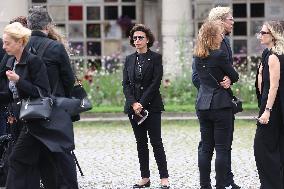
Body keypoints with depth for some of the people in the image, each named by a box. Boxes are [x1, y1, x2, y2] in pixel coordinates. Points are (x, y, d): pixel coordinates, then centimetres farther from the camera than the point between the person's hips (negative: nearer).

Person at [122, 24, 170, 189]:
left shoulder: (155, 58, -3)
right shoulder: (130, 59, 11)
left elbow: (156, 82, -9)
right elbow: (126, 83, 7)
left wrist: (142, 103, -14)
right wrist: (133, 103, -8)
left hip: (151, 105, -5)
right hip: (133, 106, 5)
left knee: (156, 141, -7)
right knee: (141, 143, 6)